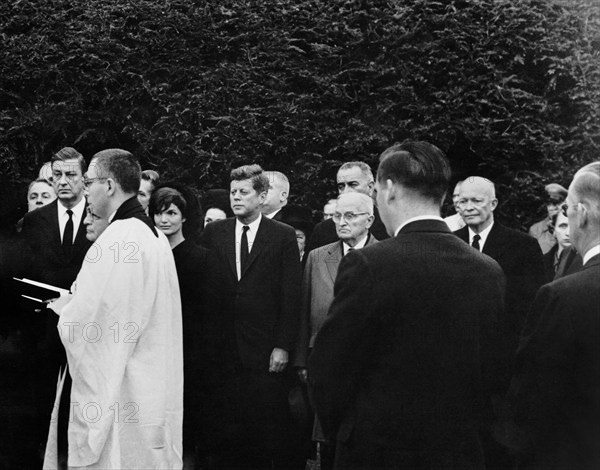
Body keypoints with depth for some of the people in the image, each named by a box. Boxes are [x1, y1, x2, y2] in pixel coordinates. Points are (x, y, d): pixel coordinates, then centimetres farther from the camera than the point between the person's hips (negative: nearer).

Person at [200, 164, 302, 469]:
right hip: (222, 350, 2)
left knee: (269, 427, -1)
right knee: (224, 429, 2)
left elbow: (291, 296, 0)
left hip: (265, 352, -2)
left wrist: (282, 346, -6)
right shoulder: (213, 233, 9)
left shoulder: (283, 236, 3)